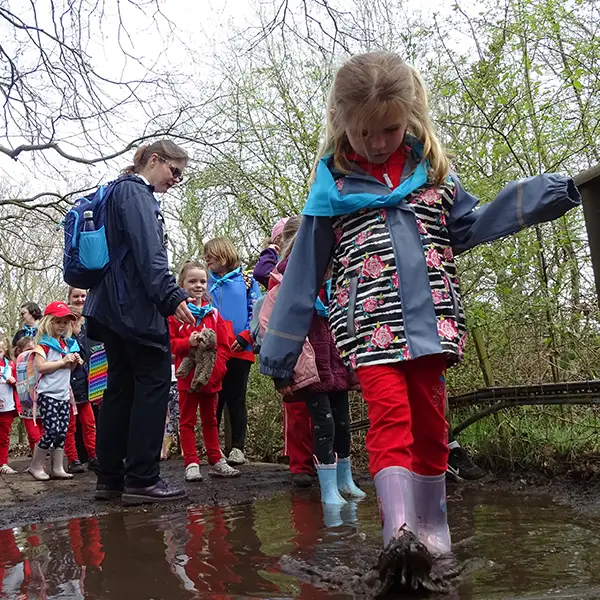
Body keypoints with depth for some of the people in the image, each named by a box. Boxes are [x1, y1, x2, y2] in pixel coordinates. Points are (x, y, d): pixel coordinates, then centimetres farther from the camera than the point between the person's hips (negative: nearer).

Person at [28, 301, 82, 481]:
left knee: (62, 431, 5)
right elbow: (40, 367, -19)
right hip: (48, 394, -7)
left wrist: (75, 362, 3)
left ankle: (58, 468, 11)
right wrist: (63, 361, -18)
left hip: (64, 394, 7)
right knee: (52, 431, -10)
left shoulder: (68, 343, 15)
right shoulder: (43, 343, -6)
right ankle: (35, 466, 6)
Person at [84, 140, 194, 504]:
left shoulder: (125, 191, 25)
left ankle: (110, 478, 13)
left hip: (113, 307, 10)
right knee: (154, 383, -7)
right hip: (135, 305, -10)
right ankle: (142, 479, -6)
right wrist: (173, 297, -23)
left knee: (122, 387, 10)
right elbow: (148, 252, -19)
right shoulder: (135, 192, -6)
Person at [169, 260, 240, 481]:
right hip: (187, 375, -4)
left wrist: (217, 367, -11)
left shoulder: (213, 313, 5)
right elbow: (169, 343, -12)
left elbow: (224, 345, 2)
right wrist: (188, 342, -27)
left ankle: (216, 461, 22)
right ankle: (191, 464, 8)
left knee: (210, 419, 15)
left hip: (211, 377, 4)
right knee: (187, 420, 4)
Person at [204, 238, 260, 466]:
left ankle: (237, 447, 11)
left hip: (240, 351, -2)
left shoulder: (246, 282, 3)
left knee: (236, 400, 4)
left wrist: (244, 337, -12)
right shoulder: (206, 283, 11)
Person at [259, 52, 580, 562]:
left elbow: (467, 228, 15)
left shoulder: (432, 170, 11)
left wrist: (538, 197, 1)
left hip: (430, 318, 3)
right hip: (369, 323, -3)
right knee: (389, 414, -18)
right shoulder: (332, 184, 4)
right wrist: (280, 348, 5)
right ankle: (399, 529, -21)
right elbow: (304, 271, 5)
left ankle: (432, 527, 22)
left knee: (430, 422, 8)